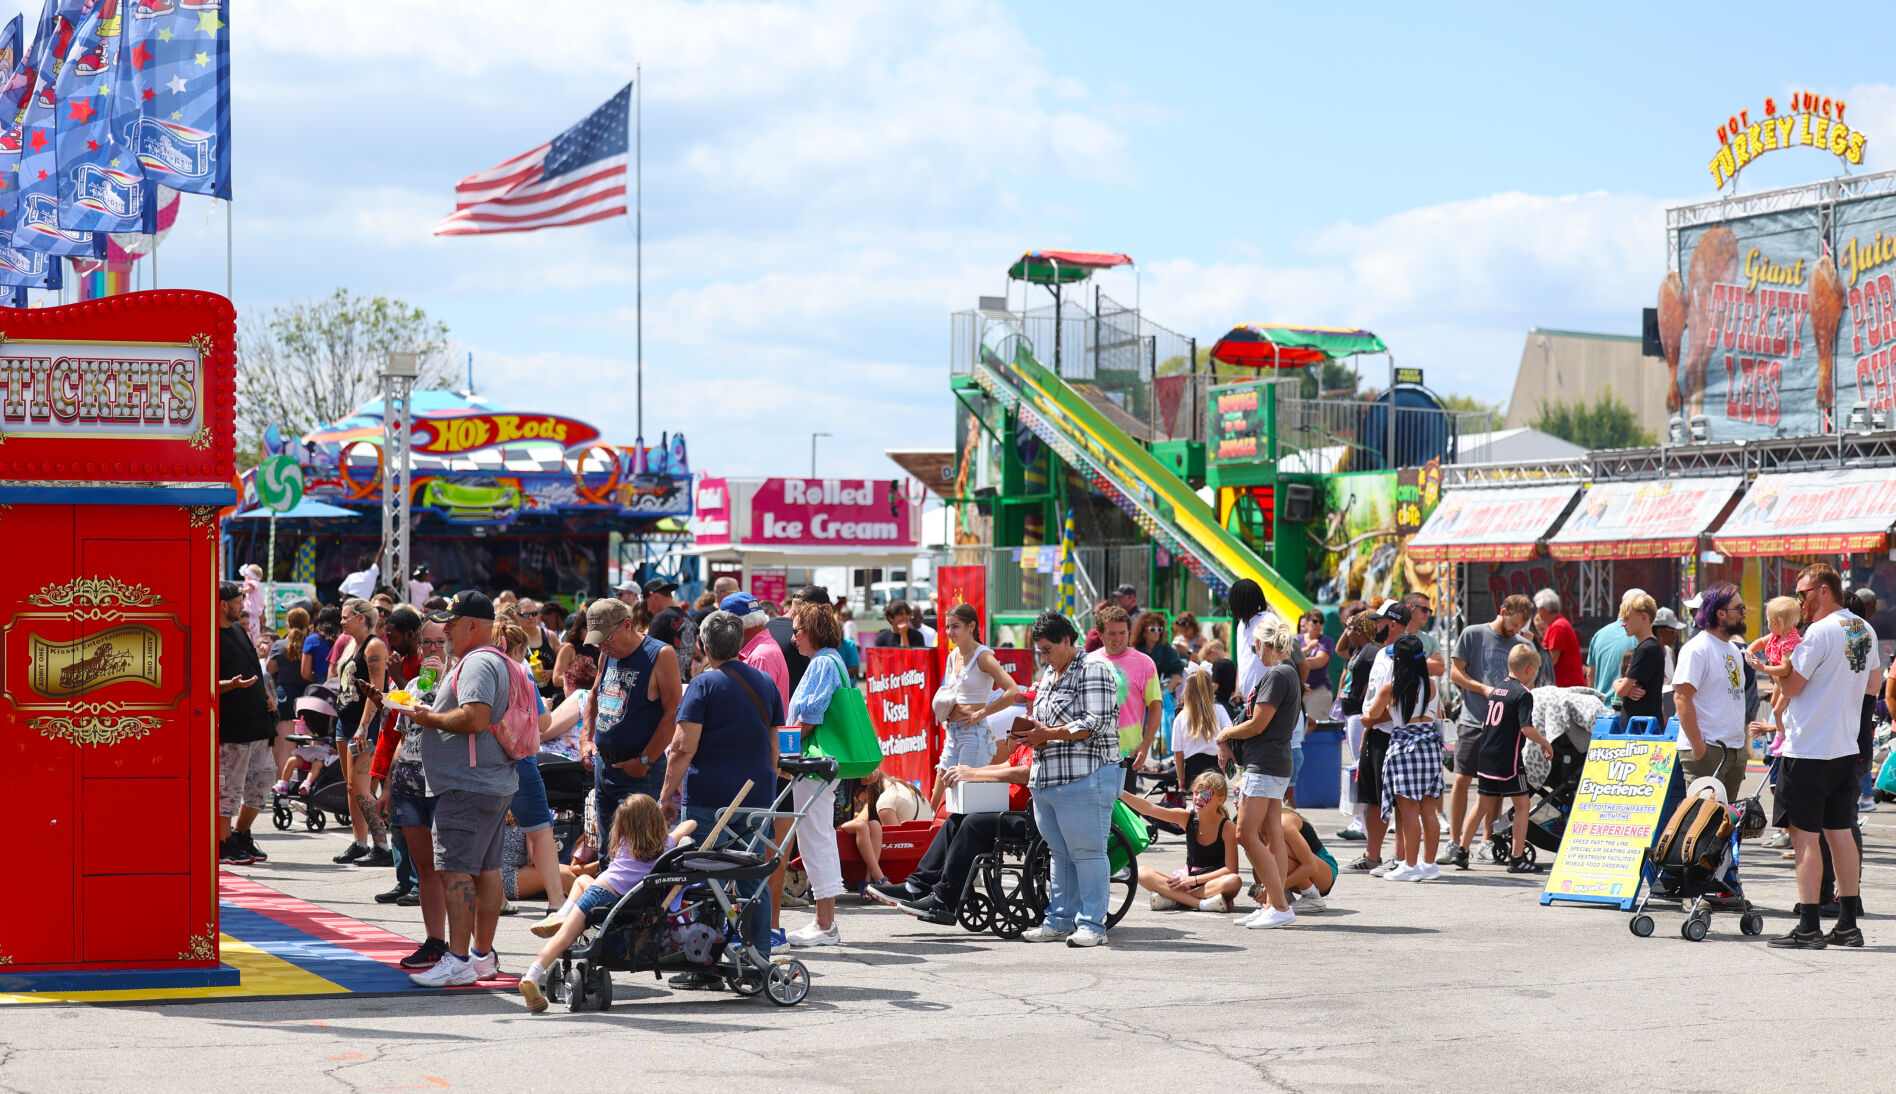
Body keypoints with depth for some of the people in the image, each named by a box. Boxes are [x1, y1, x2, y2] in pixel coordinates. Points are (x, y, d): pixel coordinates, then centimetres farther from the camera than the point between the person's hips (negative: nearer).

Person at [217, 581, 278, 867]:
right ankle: (222, 846, 7)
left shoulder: (238, 629, 16)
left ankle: (241, 836, 27)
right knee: (228, 788, -3)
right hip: (231, 726, -9)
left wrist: (267, 694, 15)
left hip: (257, 722, 9)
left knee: (261, 782, 14)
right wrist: (231, 685, -32)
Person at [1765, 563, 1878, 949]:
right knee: (1840, 832, 13)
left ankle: (1808, 928, -7)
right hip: (1846, 747, 8)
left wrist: (1781, 665, 4)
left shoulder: (1820, 632, -17)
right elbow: (1871, 684, 23)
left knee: (1805, 835, -5)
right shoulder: (1864, 630, 9)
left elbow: (1790, 688, -13)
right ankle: (1848, 924, 15)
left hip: (1808, 750, -8)